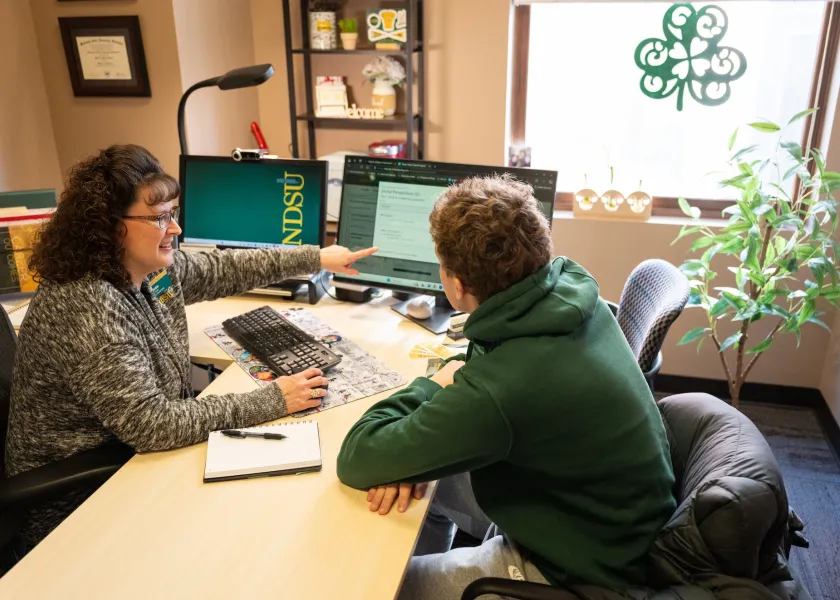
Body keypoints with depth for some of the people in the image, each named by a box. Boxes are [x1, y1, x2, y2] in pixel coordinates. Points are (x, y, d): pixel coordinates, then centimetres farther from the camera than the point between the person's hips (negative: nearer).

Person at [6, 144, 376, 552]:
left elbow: (224, 269, 10)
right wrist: (272, 400, -30)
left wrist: (316, 258, 10)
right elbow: (150, 424, -33)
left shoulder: (155, 269, -5)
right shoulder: (84, 308, -31)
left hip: (136, 453, 8)